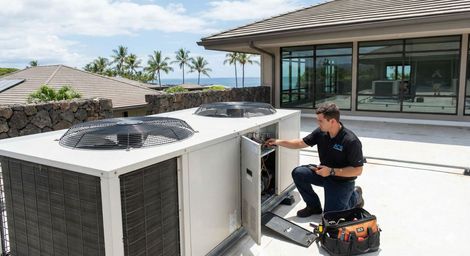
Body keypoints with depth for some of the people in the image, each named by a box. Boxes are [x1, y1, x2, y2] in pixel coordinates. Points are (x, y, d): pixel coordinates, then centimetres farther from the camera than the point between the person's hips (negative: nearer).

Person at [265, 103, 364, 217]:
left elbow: (358, 170, -23)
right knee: (298, 173, -14)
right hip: (324, 173, 6)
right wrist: (278, 142, -6)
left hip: (342, 180, -6)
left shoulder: (351, 141, -28)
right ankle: (314, 206, 6)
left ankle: (355, 196, 17)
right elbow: (300, 143, 2)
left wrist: (331, 171, -28)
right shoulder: (320, 132, -9)